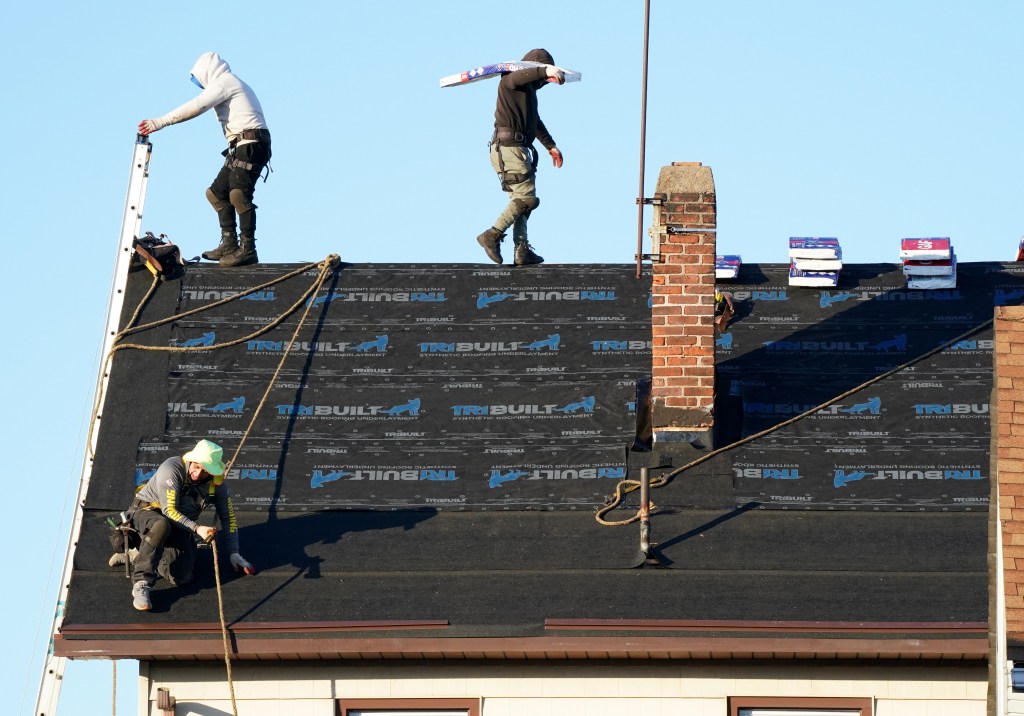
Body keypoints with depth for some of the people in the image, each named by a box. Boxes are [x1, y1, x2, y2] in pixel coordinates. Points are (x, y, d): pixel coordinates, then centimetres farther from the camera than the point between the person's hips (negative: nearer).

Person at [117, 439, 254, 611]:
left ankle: (138, 553, 4)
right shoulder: (172, 469, -22)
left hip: (181, 525, 5)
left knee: (181, 577, -22)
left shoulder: (217, 483, -6)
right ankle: (141, 583, -41)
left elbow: (228, 516, 5)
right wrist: (197, 529, -32)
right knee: (162, 525, -44)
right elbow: (169, 511, -23)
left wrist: (234, 553, 1)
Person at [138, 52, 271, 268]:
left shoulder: (224, 82, -5)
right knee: (217, 193, 13)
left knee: (239, 194, -22)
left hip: (250, 144, -11)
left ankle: (248, 249, -28)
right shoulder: (233, 84, 28)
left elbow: (196, 106, -15)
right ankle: (229, 245, 11)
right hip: (242, 147, 11)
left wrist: (161, 121, -17)